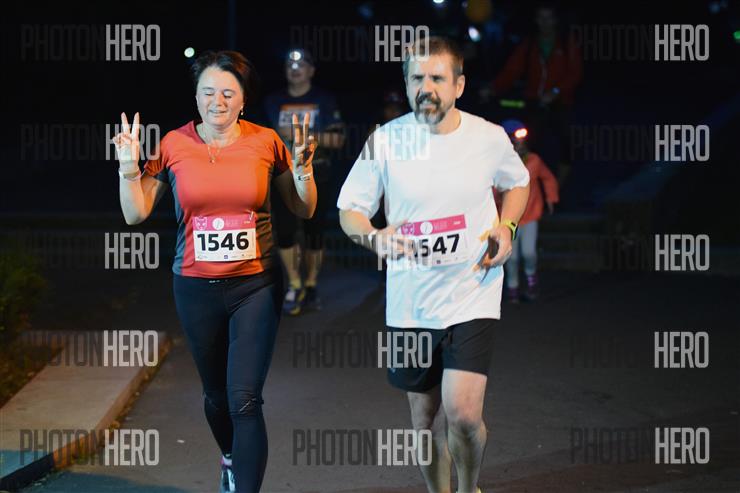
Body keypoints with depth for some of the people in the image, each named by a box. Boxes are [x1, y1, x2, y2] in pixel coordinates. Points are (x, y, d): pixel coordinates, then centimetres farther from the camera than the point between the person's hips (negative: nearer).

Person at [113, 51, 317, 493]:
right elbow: (136, 214, 2)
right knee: (216, 395, 18)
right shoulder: (173, 145, -2)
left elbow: (304, 210, 5)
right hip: (197, 289, 2)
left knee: (245, 399, -13)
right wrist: (130, 167, -12)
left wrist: (302, 167, -11)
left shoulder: (266, 142, -3)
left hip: (256, 286, -2)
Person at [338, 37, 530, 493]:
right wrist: (374, 237, -21)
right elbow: (349, 210, 1)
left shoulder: (490, 138, -4)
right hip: (410, 305, 1)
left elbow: (518, 182, 17)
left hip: (471, 297, -1)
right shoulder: (385, 140, -7)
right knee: (426, 420, 12)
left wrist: (506, 225, -3)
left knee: (463, 413, -14)